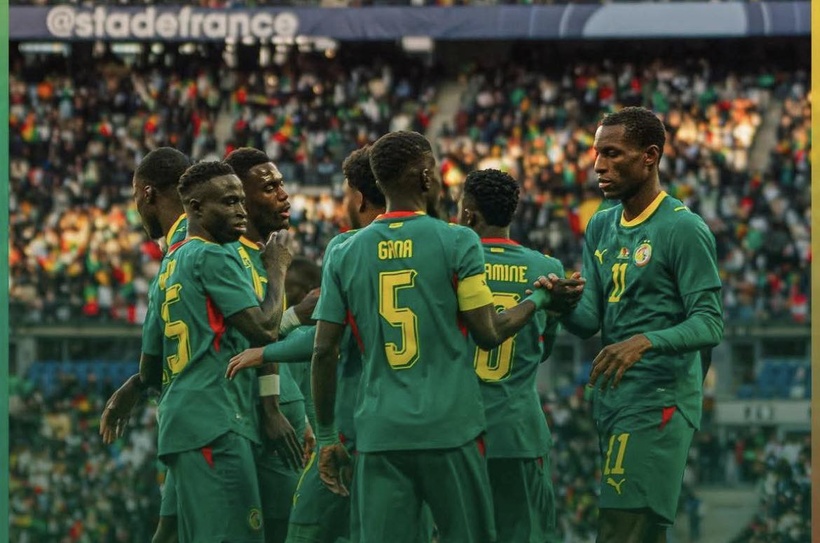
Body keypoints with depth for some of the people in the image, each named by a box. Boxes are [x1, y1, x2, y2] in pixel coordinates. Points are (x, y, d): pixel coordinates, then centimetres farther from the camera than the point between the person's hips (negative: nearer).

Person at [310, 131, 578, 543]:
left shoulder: (345, 254, 5)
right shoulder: (457, 242, -4)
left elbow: (323, 353, 4)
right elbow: (488, 333, -2)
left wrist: (326, 436, 12)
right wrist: (536, 298, 16)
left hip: (380, 434, 2)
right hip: (450, 429, -2)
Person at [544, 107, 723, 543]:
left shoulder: (684, 229, -10)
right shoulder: (600, 228, 13)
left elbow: (709, 325, -15)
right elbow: (589, 322, 9)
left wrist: (646, 341, -32)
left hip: (657, 406, -8)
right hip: (611, 402, 8)